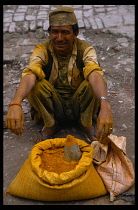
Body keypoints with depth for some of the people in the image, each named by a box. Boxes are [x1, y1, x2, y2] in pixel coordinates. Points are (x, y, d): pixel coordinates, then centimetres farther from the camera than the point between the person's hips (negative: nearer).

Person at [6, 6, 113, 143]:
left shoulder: (85, 49, -17)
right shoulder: (42, 50, -15)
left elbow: (95, 74, -37)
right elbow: (30, 74, -35)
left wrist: (105, 105, -57)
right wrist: (15, 103, -54)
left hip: (78, 105, 0)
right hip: (52, 105, 1)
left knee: (97, 83, -29)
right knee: (36, 84, -29)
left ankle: (86, 123, -3)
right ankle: (51, 124, -3)